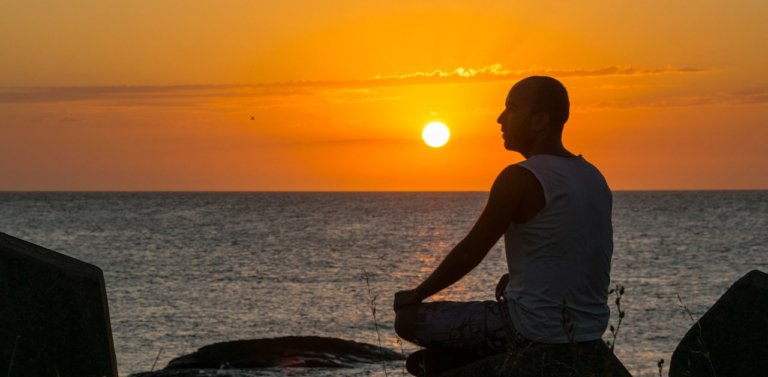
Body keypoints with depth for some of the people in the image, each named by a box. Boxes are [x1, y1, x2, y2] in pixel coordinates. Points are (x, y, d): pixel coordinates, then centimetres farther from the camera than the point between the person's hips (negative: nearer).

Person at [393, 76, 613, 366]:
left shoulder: (520, 179, -15)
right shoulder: (595, 179, 8)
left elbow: (469, 252, -9)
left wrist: (416, 295, 3)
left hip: (535, 332, -8)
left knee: (407, 319, 1)